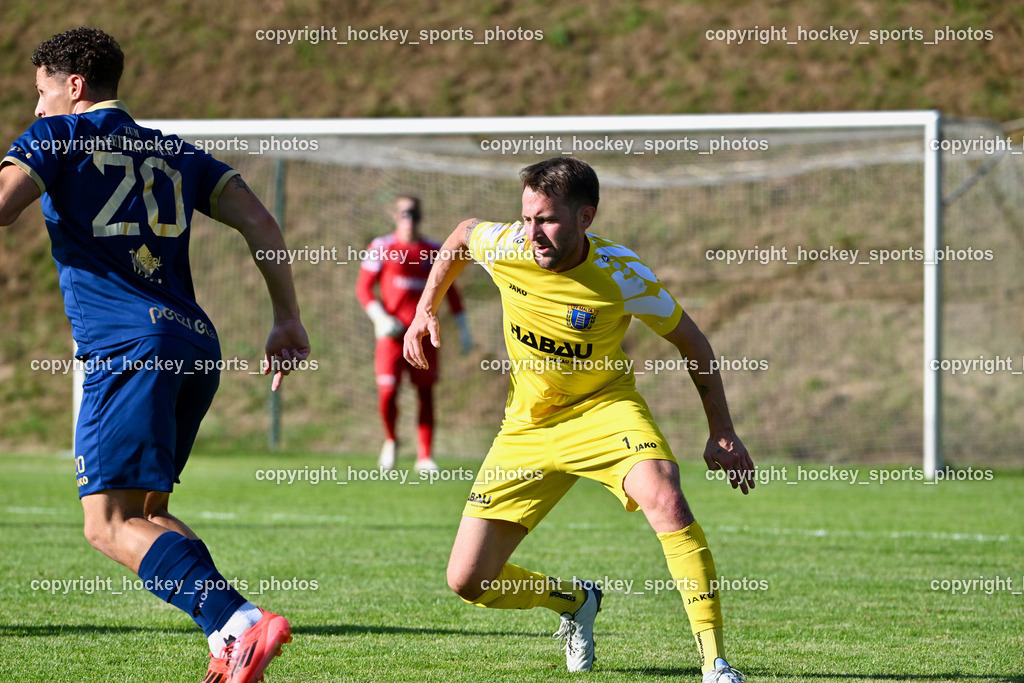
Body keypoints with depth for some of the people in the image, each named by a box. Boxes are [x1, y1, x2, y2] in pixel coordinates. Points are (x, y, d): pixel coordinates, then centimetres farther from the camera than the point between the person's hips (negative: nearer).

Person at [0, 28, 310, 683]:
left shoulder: (57, 136, 8)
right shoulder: (174, 151, 23)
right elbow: (260, 222, 15)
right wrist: (288, 321, 17)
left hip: (127, 343, -7)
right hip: (197, 343, 7)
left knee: (110, 523, -11)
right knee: (146, 509, 17)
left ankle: (240, 624, -30)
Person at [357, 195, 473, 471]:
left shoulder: (433, 251, 10)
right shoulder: (381, 248, 2)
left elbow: (450, 290, 16)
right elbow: (363, 287, 1)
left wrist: (463, 327, 10)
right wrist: (380, 318, -13)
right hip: (393, 332, -2)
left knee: (426, 394, -1)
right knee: (387, 393, -10)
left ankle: (425, 456, 5)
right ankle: (390, 440, 18)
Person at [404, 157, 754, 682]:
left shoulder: (621, 276, -23)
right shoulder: (505, 247, -17)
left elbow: (691, 343, -8)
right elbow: (463, 234, 10)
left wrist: (722, 434, -9)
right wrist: (426, 310, 8)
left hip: (604, 408, -3)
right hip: (527, 428, 4)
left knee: (665, 500, -35)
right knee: (467, 581, -1)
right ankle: (575, 602, 30)